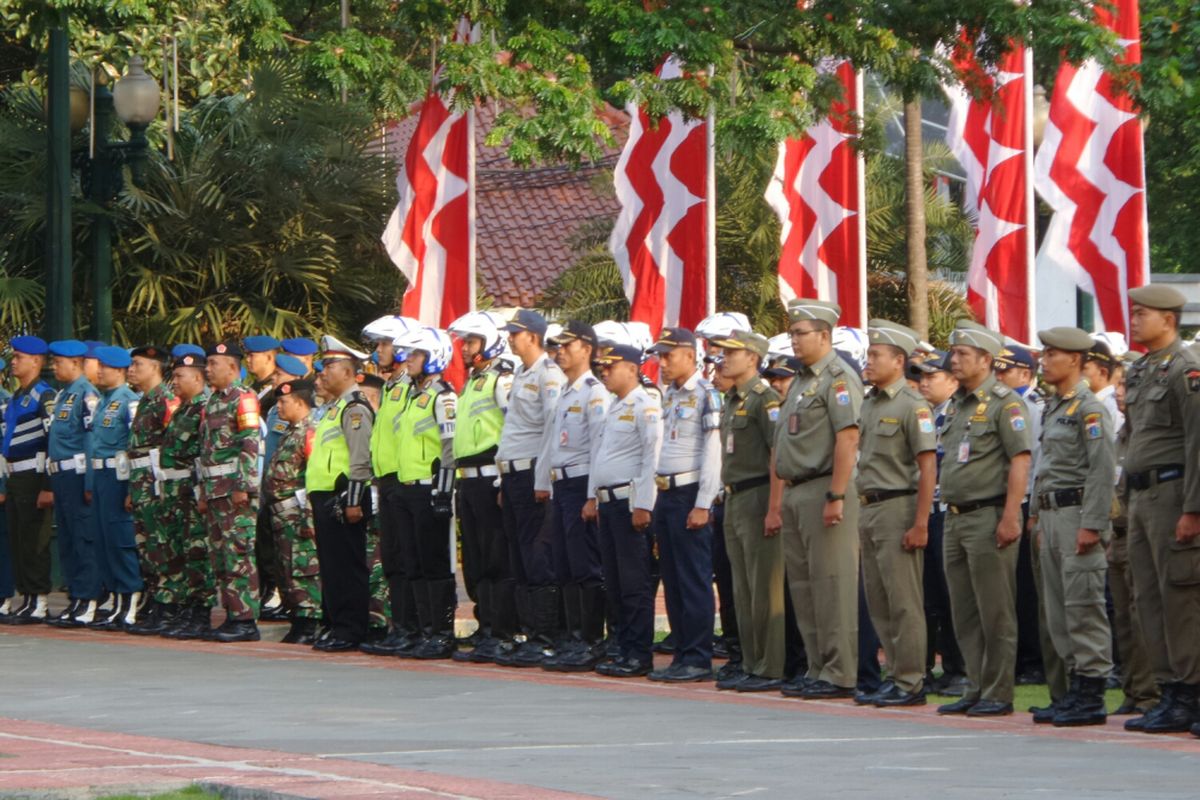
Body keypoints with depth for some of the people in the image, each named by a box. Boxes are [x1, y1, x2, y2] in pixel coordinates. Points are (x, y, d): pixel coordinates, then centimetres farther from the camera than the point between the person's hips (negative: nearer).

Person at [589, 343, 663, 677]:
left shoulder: (645, 407, -10)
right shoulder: (613, 407, 19)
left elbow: (652, 459, -16)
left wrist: (642, 506, -19)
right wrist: (593, 497, 19)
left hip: (630, 501, -9)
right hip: (608, 501, 9)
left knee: (634, 583, -7)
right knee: (615, 583, 10)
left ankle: (640, 655, -5)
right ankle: (626, 650, 14)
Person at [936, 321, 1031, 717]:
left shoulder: (1004, 402, -9)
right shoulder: (956, 405, 18)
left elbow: (1020, 461, -15)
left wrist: (1010, 517, -21)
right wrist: (949, 515, 18)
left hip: (988, 517, -9)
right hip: (956, 518, 9)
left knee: (994, 612, -6)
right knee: (964, 614, 10)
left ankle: (998, 694, -3)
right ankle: (977, 689, 15)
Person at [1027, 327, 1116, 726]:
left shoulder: (1088, 408, -10)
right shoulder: (1053, 408, 18)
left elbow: (1103, 469, -17)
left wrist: (1091, 525, -21)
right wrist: (1038, 517, 19)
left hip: (1077, 512, -10)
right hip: (1051, 514, 10)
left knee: (1083, 605, -9)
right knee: (1059, 609, 10)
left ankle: (1092, 696, -8)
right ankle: (1076, 689, 15)